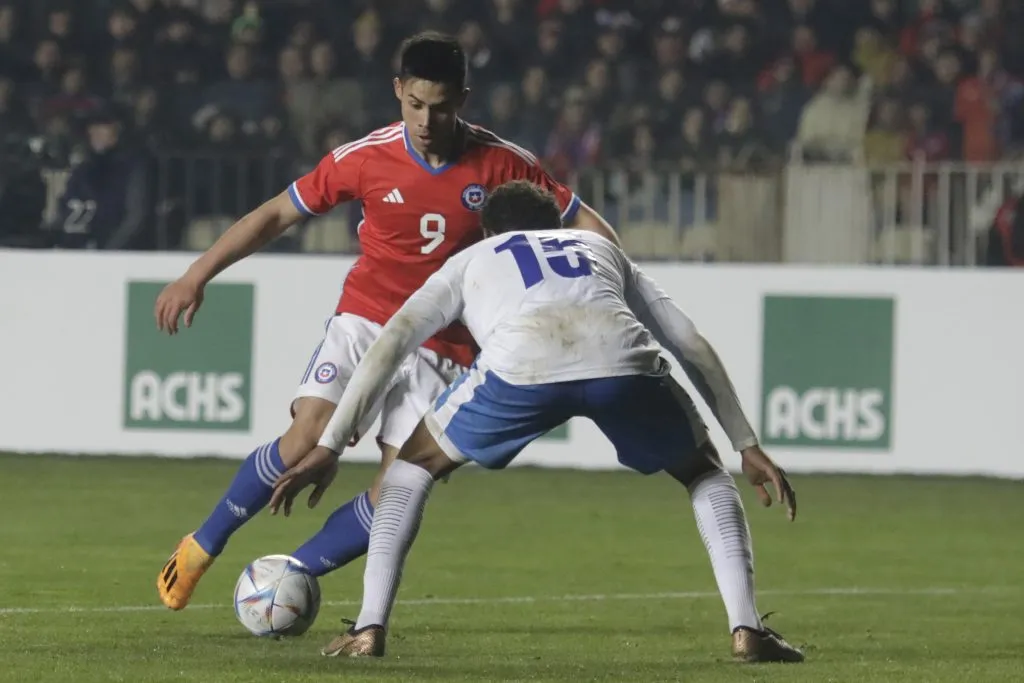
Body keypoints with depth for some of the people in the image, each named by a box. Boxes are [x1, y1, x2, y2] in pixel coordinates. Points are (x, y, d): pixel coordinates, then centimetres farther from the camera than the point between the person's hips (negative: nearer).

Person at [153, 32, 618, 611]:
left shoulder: (501, 164, -8)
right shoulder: (366, 158, -8)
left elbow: (585, 225, 0)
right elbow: (278, 215, 1)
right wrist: (197, 276, -2)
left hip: (442, 350, 1)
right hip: (365, 321, -1)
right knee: (307, 440, -22)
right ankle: (202, 547, -1)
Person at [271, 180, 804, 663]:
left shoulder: (470, 261, 39)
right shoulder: (603, 249, 44)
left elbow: (388, 347, 26)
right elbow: (694, 347, 37)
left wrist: (328, 447, 25)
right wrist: (747, 445, 40)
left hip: (522, 366, -1)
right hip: (624, 362, 1)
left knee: (416, 463, 27)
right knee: (702, 472, 30)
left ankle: (370, 628, 14)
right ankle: (746, 630, 13)